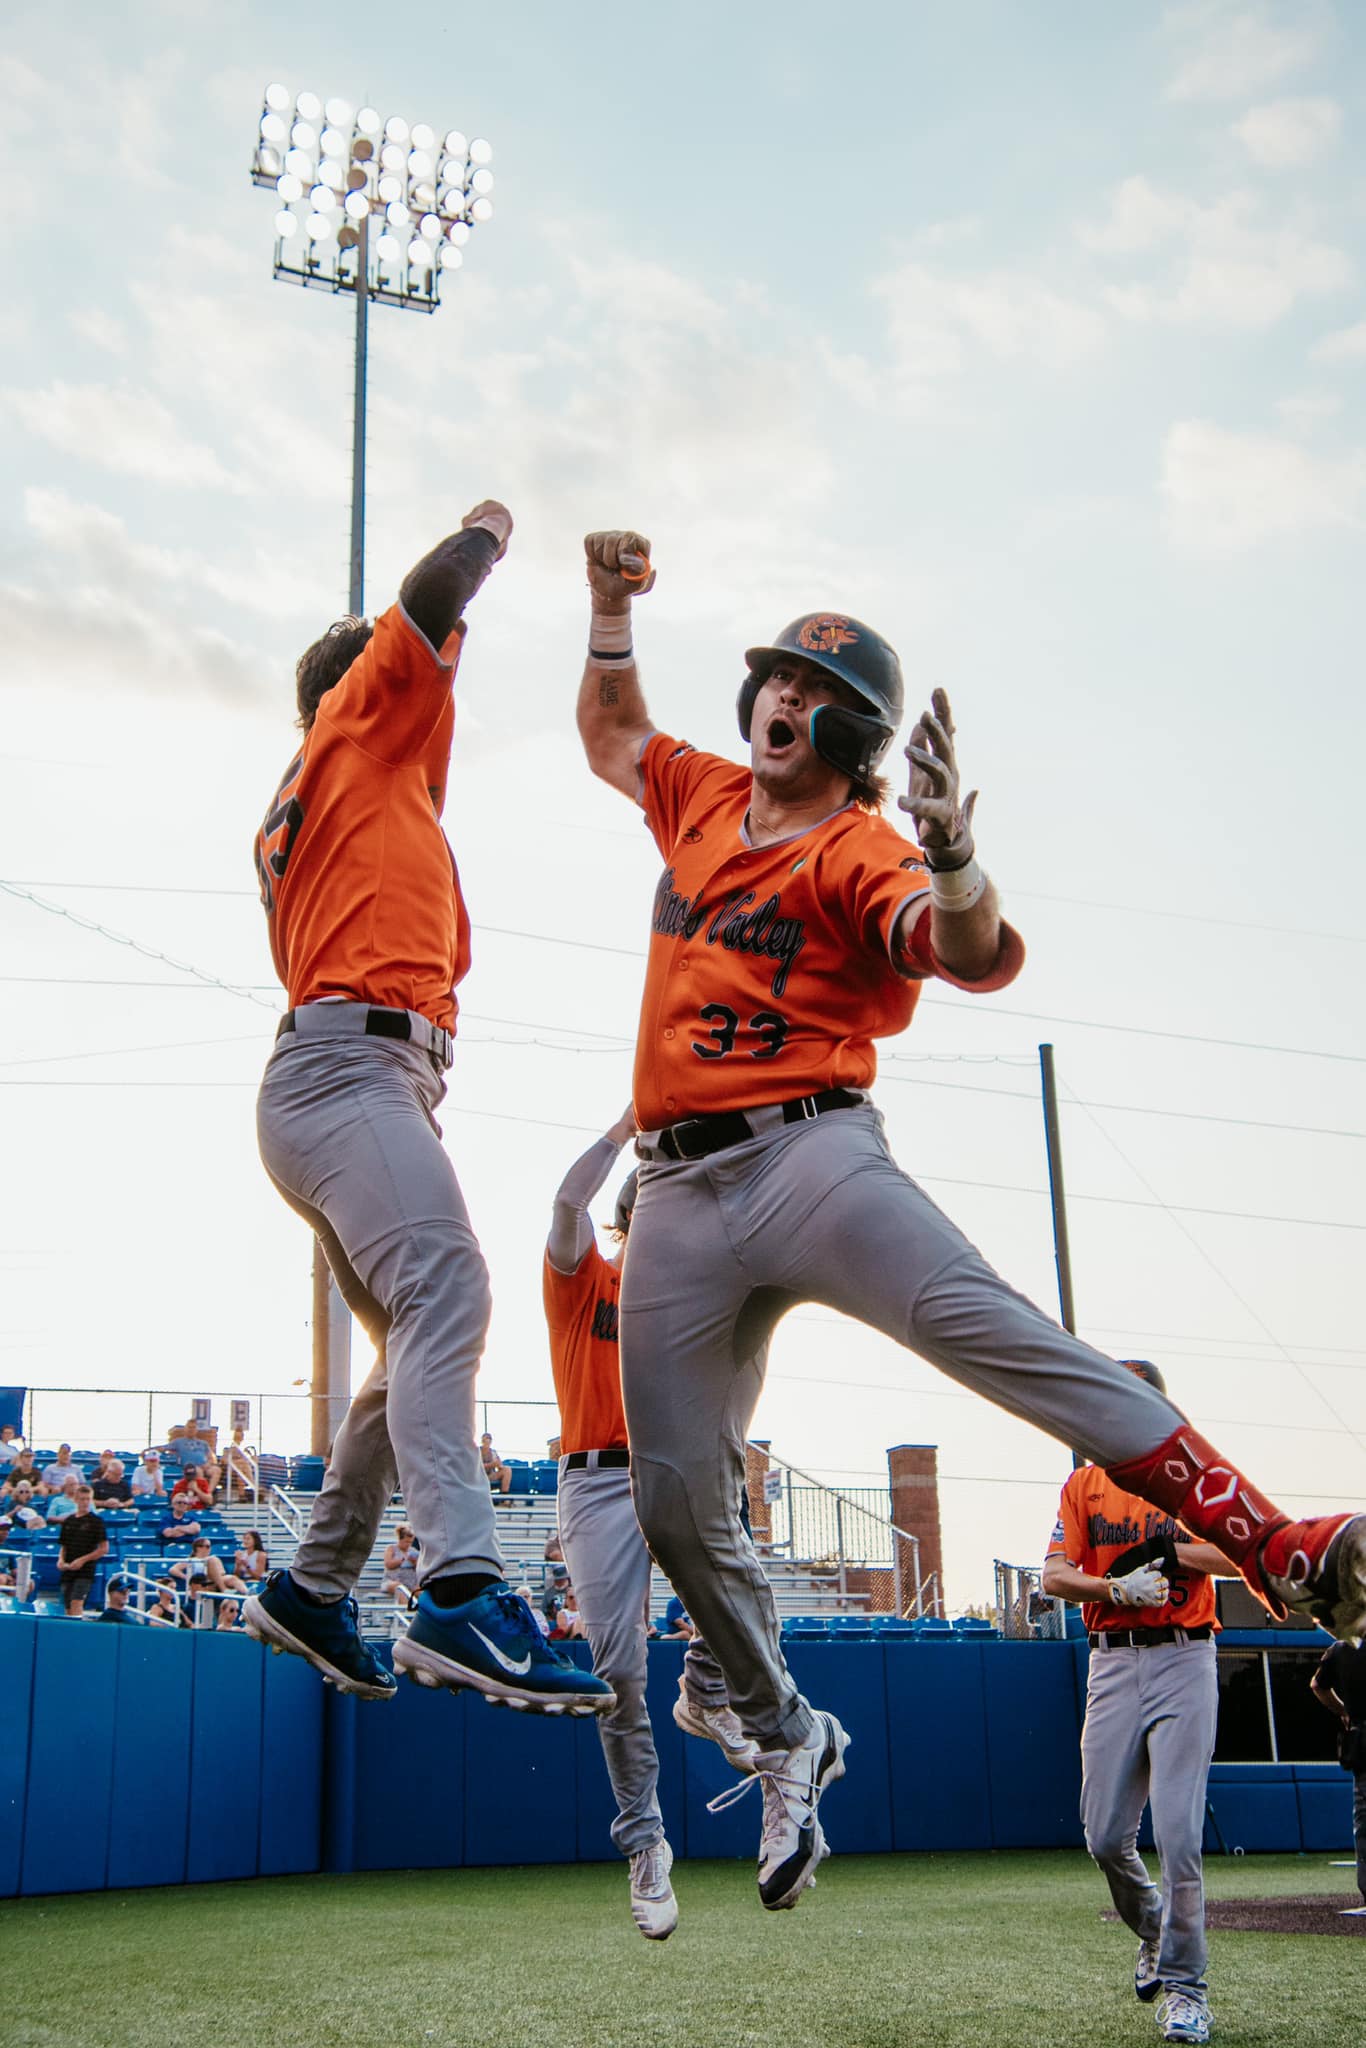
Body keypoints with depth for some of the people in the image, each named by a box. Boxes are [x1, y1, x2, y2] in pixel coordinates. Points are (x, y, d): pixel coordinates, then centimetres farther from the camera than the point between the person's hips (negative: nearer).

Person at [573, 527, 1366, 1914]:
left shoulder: (860, 852, -2)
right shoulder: (703, 798, 17)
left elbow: (976, 963, -21)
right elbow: (608, 731, 37)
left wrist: (951, 858, -42)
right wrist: (611, 609, 24)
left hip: (808, 1155, -5)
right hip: (677, 1191, 6)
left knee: (996, 1334, -30)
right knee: (674, 1498, 4)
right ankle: (788, 1740, 24)